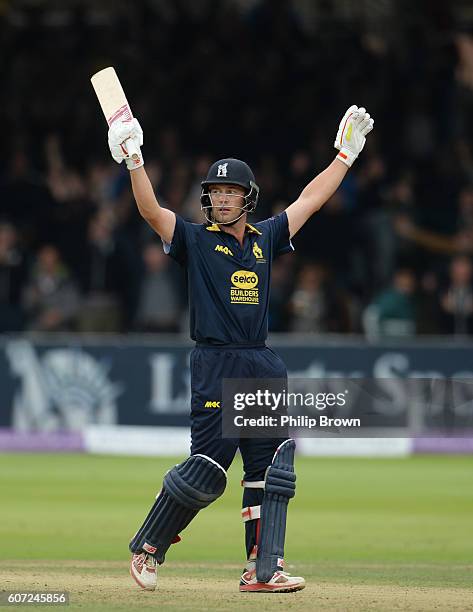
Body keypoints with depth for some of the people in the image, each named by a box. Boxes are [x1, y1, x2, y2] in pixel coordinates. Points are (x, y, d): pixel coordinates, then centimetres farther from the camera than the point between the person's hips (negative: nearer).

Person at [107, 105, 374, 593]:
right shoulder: (195, 240, 1)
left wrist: (345, 153, 25)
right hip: (216, 366, -5)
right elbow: (150, 210, -13)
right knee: (206, 469, -8)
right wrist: (133, 159, -26)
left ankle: (262, 569, 3)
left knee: (272, 467, 1)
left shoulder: (265, 238, 14)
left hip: (264, 368, 5)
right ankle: (147, 549, 9)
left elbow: (309, 200, 23)